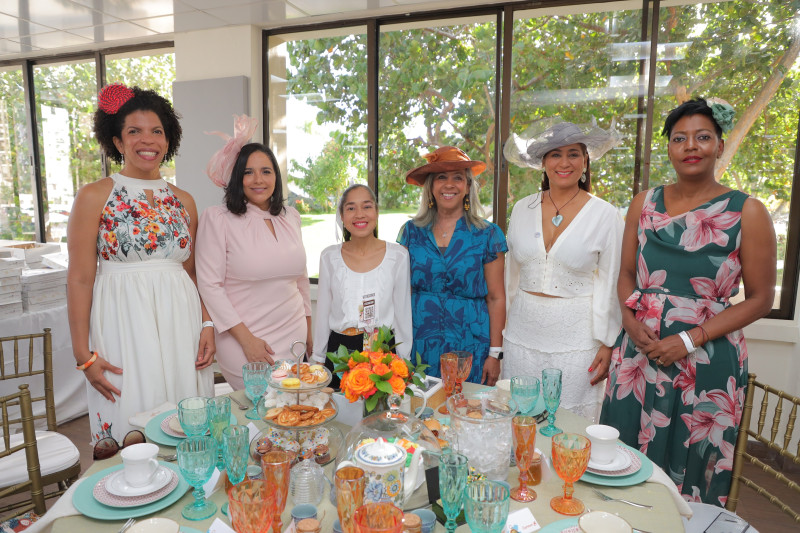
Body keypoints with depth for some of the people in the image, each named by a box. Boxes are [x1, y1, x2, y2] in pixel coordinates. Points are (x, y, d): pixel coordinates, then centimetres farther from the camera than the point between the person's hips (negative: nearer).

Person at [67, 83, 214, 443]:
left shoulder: (183, 201, 9)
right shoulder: (95, 196, -2)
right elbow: (80, 279, -5)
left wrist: (207, 324, 1)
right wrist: (84, 356, -8)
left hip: (181, 325, 4)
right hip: (124, 322, -3)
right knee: (130, 434, 4)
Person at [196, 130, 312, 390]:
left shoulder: (291, 217, 8)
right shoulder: (217, 219, -7)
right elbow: (209, 284, -10)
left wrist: (309, 330, 17)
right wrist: (246, 339, -13)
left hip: (293, 339, 5)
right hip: (243, 342, -4)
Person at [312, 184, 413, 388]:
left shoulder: (398, 255, -4)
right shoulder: (330, 257, 0)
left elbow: (403, 312, 2)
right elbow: (323, 312, 7)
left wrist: (403, 359, 3)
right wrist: (318, 359, 10)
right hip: (339, 352, 1)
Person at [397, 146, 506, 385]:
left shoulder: (488, 234, -1)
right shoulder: (411, 231, 4)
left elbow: (496, 299, -1)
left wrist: (494, 354, -4)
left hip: (469, 348, -1)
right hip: (419, 346, 2)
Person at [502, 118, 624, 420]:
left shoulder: (605, 215, -4)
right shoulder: (523, 209, 5)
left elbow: (610, 284, -2)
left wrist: (607, 344, -5)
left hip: (576, 338, -3)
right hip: (522, 335, 3)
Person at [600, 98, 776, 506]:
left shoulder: (747, 212, -4)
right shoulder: (644, 204, 6)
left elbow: (760, 299, -3)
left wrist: (691, 339, -13)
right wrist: (629, 320, -6)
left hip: (707, 361, -2)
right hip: (638, 349, 3)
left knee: (692, 465, 11)